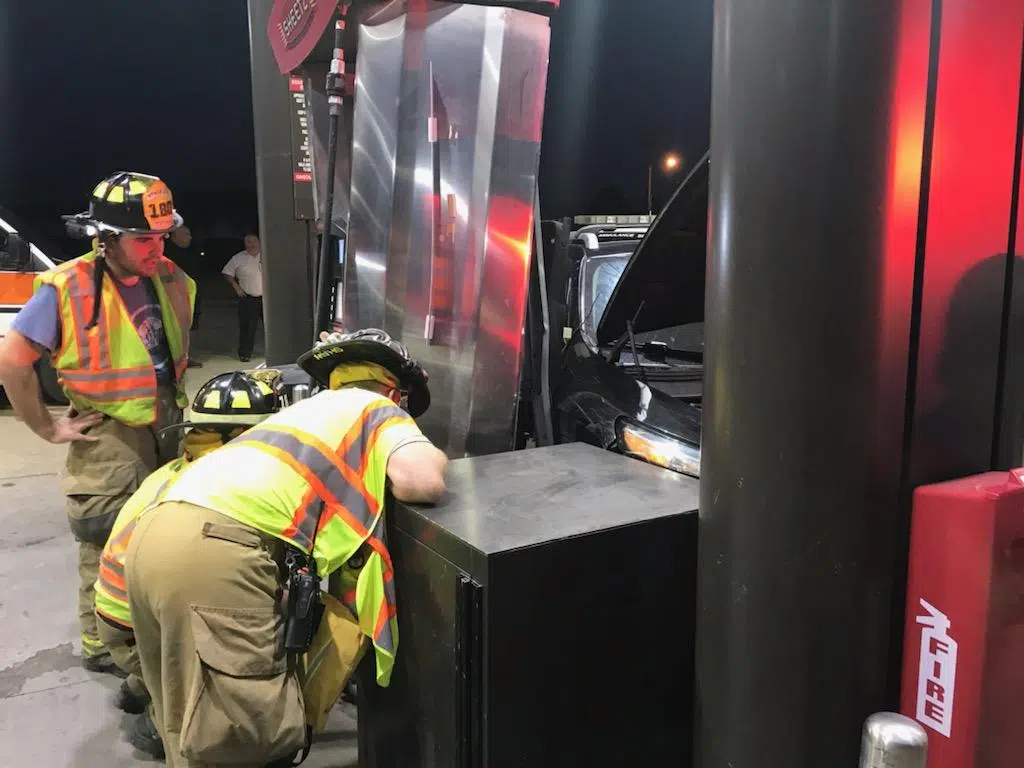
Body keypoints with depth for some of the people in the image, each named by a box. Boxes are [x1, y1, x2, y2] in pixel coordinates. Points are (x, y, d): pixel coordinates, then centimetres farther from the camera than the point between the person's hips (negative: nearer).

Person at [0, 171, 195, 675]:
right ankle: (102, 648, 24)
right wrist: (48, 429, -10)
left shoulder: (172, 281, 0)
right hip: (109, 441, -6)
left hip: (169, 432, 6)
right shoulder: (67, 290, -18)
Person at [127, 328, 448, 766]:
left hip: (156, 536, 9)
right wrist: (434, 457, 16)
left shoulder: (305, 409, 34)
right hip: (218, 554, -9)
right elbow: (423, 481, -5)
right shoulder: (380, 410, 13)